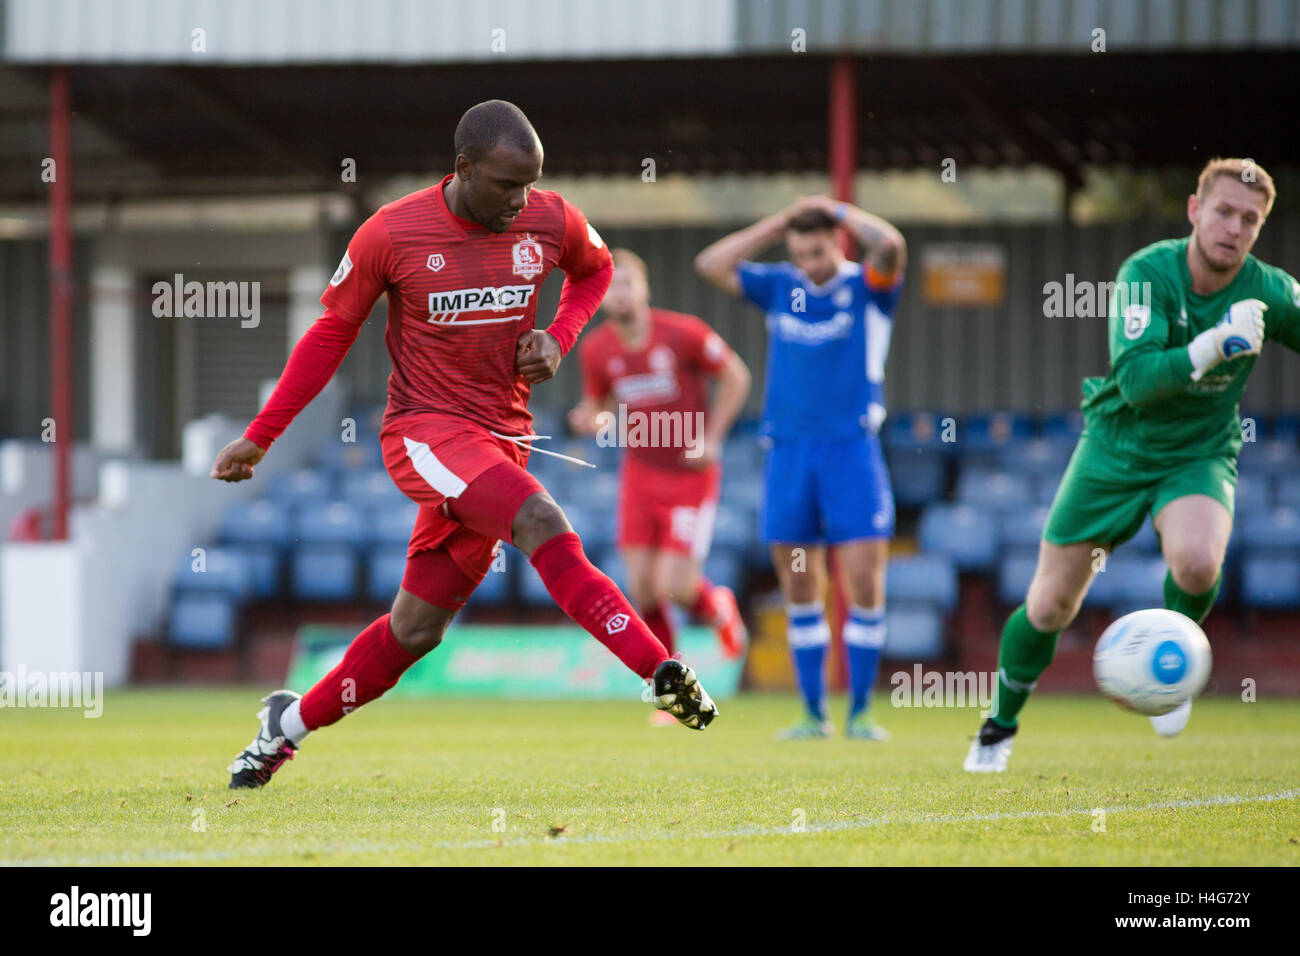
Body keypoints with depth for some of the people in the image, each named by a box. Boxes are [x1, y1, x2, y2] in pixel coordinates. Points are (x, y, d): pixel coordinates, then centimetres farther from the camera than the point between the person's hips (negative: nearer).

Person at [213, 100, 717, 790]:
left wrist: (558, 339, 2)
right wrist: (260, 436, 5)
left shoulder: (551, 222, -1)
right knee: (541, 522, -29)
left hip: (501, 439, 4)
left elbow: (595, 269, 22)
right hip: (424, 429, -4)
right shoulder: (391, 234, -9)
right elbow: (331, 333, 3)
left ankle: (290, 725, 25)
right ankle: (662, 674, -33)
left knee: (416, 628, 6)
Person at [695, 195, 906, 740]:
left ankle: (860, 712, -1)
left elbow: (891, 247, -20)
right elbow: (711, 265, 3)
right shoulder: (781, 287, 10)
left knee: (865, 585, -9)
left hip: (852, 450, -3)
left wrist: (837, 211, -5)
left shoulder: (867, 287, 1)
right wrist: (778, 224, 1)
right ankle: (814, 713, 9)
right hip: (788, 450, 3)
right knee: (799, 592, 3)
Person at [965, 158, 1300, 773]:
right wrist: (1214, 346, -41)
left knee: (1197, 561, -33)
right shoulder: (1147, 273, -21)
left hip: (1200, 454, 1)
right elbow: (1137, 380, -30)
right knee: (1050, 606, 3)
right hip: (1117, 446, 0)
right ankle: (1001, 724, 30)